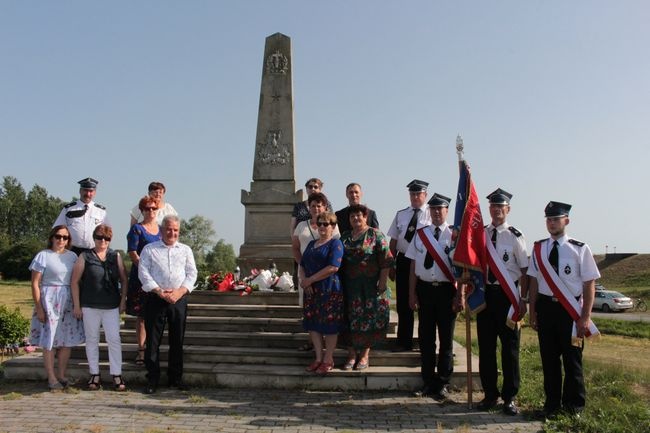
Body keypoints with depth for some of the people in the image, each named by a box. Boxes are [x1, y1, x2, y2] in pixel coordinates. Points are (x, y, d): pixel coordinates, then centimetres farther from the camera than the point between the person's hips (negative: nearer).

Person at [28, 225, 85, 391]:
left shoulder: (72, 256, 8)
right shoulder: (43, 256, -4)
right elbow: (35, 284, -6)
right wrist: (38, 307, -11)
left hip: (69, 301, 4)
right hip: (49, 301, -4)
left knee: (67, 340, 8)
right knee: (50, 341, 1)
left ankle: (62, 375, 21)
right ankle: (51, 378, 10)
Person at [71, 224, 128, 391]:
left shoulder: (116, 257, 6)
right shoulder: (84, 257, 1)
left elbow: (123, 280, 10)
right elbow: (75, 281, 2)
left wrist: (123, 301, 4)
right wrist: (77, 306, -1)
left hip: (111, 306, 1)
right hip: (90, 306, 0)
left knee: (114, 339, -1)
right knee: (92, 340, 8)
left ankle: (117, 375, 6)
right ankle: (95, 375, 18)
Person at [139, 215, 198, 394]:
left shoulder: (186, 250, 14)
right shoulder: (149, 249, 7)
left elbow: (192, 273, 7)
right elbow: (143, 273, -2)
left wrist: (180, 291, -9)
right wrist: (159, 291, -13)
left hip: (179, 299, 2)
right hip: (156, 298, -2)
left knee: (177, 340, 7)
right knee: (152, 340, 0)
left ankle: (175, 378, 18)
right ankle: (152, 379, 9)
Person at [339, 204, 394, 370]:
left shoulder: (375, 235, -3)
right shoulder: (345, 237, 11)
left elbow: (386, 262, -9)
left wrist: (382, 284, -14)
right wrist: (341, 284, 7)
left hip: (370, 286, -4)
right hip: (350, 287, 4)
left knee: (369, 318, 1)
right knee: (351, 319, 5)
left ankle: (365, 353, 13)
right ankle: (352, 352, 15)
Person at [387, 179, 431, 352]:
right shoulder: (400, 215, 10)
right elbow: (393, 242, 12)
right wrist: (391, 266, 6)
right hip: (403, 261, 4)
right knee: (403, 304, 9)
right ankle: (404, 342, 20)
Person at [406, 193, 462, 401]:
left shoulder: (454, 234, -4)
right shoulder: (420, 234, 6)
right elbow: (413, 265, 7)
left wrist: (459, 295, -9)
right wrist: (412, 293, 4)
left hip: (446, 290, -3)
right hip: (425, 288, 3)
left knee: (446, 337, 6)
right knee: (425, 337, 9)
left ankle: (443, 384, 19)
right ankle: (428, 382, 22)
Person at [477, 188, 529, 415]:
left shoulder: (515, 236, -5)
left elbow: (525, 270, -4)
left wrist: (523, 300, -8)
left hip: (508, 295, -3)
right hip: (485, 293, 4)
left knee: (510, 347, 5)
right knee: (485, 346, 9)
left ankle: (510, 397, 18)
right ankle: (490, 394, 23)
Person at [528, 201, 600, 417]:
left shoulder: (580, 249, -8)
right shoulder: (538, 248, 4)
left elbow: (589, 284, -7)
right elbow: (534, 281, 9)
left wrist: (585, 317, -11)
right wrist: (533, 312, 7)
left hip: (570, 310, -3)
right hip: (545, 307, 3)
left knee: (572, 359, 8)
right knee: (549, 358, 12)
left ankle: (574, 405, 26)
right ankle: (552, 402, 27)